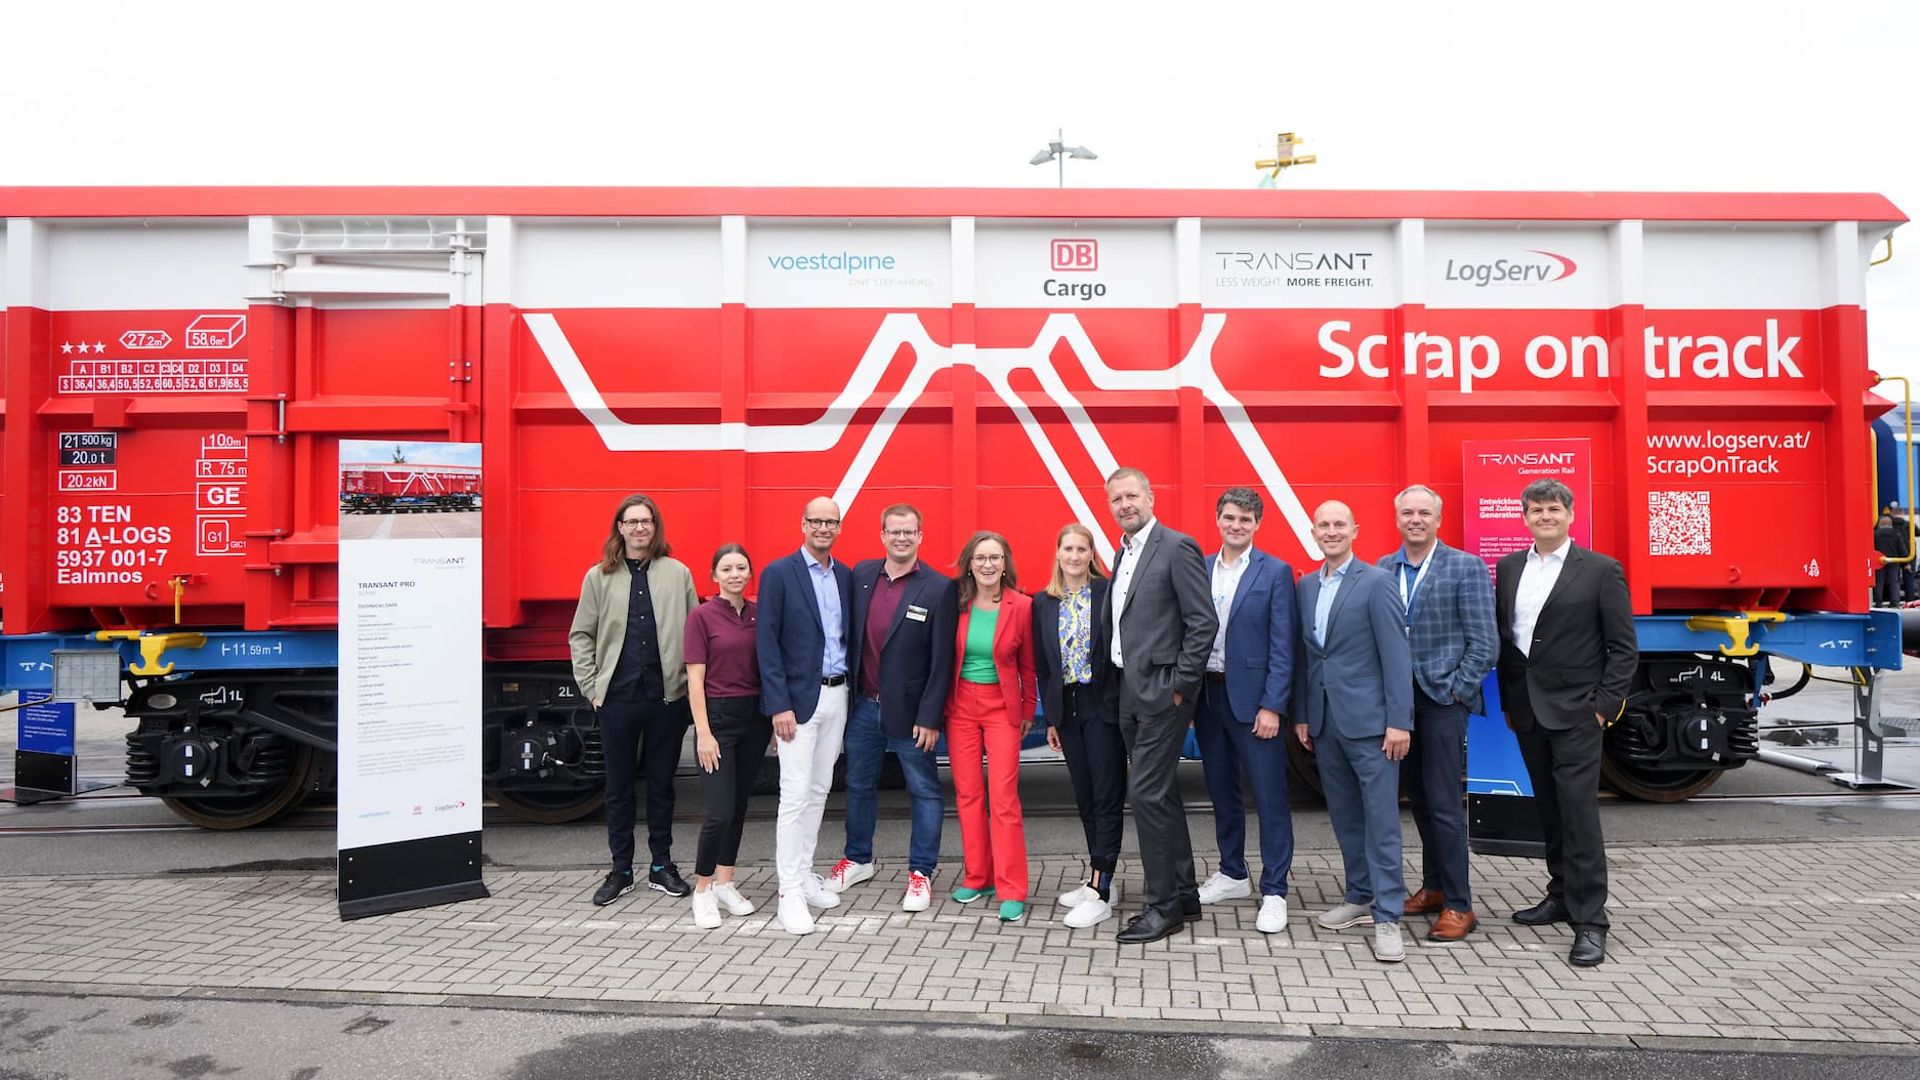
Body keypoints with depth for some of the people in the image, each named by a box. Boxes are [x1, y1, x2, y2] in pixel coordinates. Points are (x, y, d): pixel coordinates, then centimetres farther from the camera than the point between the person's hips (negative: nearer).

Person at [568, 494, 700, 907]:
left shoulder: (678, 574, 3)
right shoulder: (599, 577, 4)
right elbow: (581, 636, 7)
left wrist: (692, 685, -3)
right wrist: (591, 687, 1)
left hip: (668, 697, 0)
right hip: (617, 698, 1)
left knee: (662, 783, 10)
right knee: (618, 787, 9)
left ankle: (662, 866, 22)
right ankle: (621, 870, 21)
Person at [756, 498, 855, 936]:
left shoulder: (845, 576, 10)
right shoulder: (779, 574, -7)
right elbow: (767, 642, -10)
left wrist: (853, 690, 6)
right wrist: (780, 706, -15)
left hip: (837, 695, 6)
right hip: (799, 698, -6)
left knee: (820, 789, 13)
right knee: (796, 795, -5)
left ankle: (804, 873, 25)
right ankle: (790, 892, 1)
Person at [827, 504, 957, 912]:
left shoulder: (938, 588, -11)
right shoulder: (861, 575, 3)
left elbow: (942, 660, -11)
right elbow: (850, 636, 9)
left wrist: (929, 717, -13)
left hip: (909, 711, -4)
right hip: (863, 706, 5)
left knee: (924, 791, 6)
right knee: (858, 785, 18)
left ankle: (920, 873, 19)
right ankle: (858, 859, 36)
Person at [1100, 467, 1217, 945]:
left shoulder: (1177, 547, -10)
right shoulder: (1123, 554, 15)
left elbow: (1204, 623, -14)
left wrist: (1181, 686, -15)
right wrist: (1117, 687, 12)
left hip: (1161, 693, -9)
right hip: (1129, 693, 9)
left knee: (1147, 793, -8)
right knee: (1162, 796, 14)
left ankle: (1163, 906, 4)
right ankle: (1184, 896, 25)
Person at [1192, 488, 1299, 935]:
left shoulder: (1276, 573, -5)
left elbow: (1282, 647, -8)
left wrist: (1271, 707, -13)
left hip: (1252, 698, -5)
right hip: (1207, 694, 5)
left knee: (1269, 797, -1)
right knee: (1221, 791, 16)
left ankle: (1274, 892, 9)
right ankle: (1232, 875, 31)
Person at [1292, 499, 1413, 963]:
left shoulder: (1376, 582, -7)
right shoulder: (1307, 585, 12)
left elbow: (1396, 656, -10)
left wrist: (1399, 721, -14)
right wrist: (1301, 715, 12)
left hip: (1368, 720, -6)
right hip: (1324, 721, 6)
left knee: (1381, 819, -3)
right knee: (1344, 816, 15)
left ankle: (1387, 917, 3)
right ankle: (1360, 897, 28)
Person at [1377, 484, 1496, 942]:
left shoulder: (1466, 568, -6)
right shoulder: (1383, 569, 8)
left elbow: (1483, 642, -8)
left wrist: (1455, 692, -11)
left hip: (1443, 700, -5)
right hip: (1398, 698, 5)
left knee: (1444, 804, -4)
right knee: (1418, 799, 14)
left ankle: (1458, 906, 5)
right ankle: (1434, 887, 28)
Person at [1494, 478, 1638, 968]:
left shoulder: (1601, 570, -4)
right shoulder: (1508, 568, 10)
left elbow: (1624, 647, -4)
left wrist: (1605, 706, -10)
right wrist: (1508, 702, 9)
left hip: (1575, 712, -5)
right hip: (1527, 711, 5)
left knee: (1579, 811, -7)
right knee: (1549, 810, 14)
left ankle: (1589, 920, -2)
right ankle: (1562, 895, 27)